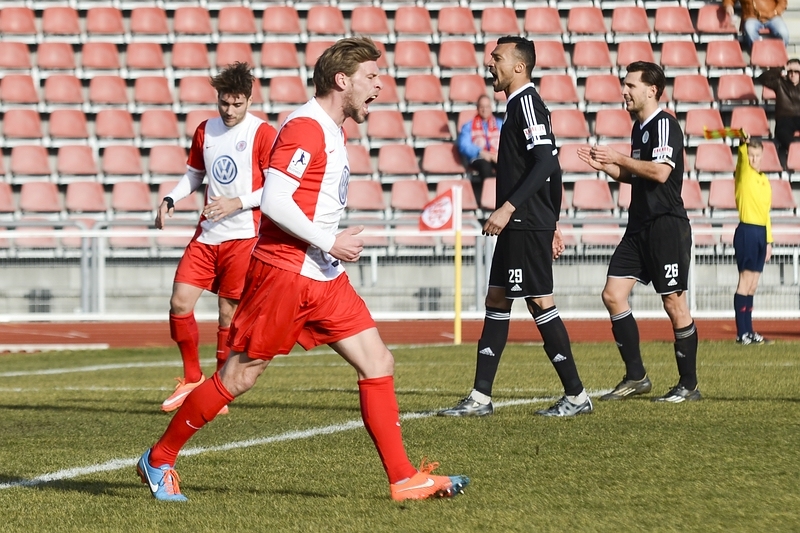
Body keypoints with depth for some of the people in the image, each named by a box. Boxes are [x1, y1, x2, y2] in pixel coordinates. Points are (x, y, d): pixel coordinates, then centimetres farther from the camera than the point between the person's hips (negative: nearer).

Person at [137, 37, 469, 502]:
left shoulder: (333, 131, 16)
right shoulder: (305, 127, -15)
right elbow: (274, 200, -23)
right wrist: (328, 243, -18)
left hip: (325, 279, 9)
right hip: (283, 271, -9)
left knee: (379, 363, 0)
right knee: (239, 377, -3)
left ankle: (404, 480, 1)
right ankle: (158, 460, 12)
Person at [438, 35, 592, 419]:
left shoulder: (526, 102, -12)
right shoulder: (519, 104, 18)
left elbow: (546, 162, -23)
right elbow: (551, 168, 22)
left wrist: (508, 207, -27)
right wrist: (552, 224, 24)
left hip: (527, 225, -11)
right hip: (518, 225, 11)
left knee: (540, 302, -7)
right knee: (496, 301, 9)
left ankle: (576, 395, -3)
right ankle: (480, 398, 10)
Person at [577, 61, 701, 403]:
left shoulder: (664, 125, -12)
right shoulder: (639, 127, 17)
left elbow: (660, 171, -24)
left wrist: (619, 159, -15)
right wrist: (605, 167, 12)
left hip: (666, 225, -9)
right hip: (640, 226, 9)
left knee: (674, 303, -4)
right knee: (613, 294, 2)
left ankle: (689, 385, 5)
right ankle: (635, 377, 8)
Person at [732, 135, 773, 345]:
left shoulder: (765, 180, 17)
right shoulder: (744, 174, 0)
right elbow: (742, 157, -19)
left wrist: (768, 241, 16)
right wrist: (743, 143, -35)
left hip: (761, 233, 7)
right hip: (747, 231, -7)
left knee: (752, 284, 9)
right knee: (746, 280, -7)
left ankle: (748, 331, 12)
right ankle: (742, 333, -7)